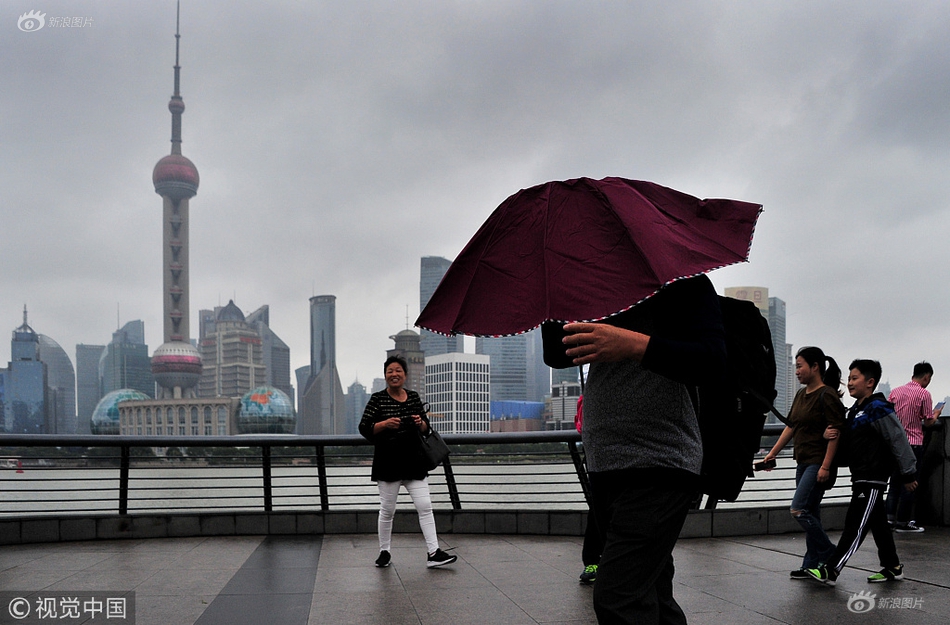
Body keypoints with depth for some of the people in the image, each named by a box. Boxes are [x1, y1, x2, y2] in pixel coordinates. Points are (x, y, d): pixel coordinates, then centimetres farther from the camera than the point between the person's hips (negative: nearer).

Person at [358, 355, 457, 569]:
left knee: (425, 506, -3)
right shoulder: (378, 399, -3)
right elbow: (364, 428, -8)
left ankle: (434, 553, -2)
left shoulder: (414, 397, 8)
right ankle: (384, 552, 22)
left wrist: (421, 423, -7)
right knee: (387, 509, 6)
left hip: (414, 462, 3)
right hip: (388, 463, -3)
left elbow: (427, 428, 15)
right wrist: (385, 424, -23)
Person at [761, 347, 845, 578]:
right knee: (810, 515, 10)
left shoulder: (827, 395, -13)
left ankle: (830, 555, 0)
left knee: (799, 510, -14)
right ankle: (811, 565, 15)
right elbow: (791, 427, 19)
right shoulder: (801, 395, 14)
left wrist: (825, 466, -21)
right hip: (803, 462, 9)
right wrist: (773, 453, 15)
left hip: (819, 463, -9)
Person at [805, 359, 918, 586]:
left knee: (855, 525, -9)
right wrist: (838, 435, 2)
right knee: (877, 524, 16)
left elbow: (899, 441, -15)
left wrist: (908, 474, -12)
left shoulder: (878, 409, -15)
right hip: (861, 478, 10)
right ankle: (892, 567, 26)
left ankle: (830, 570, -12)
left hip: (873, 479, -10)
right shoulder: (856, 410, 15)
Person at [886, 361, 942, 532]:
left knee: (895, 482, 13)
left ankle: (889, 517, 8)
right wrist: (936, 414, 13)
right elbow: (929, 422, -7)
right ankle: (903, 522, 4)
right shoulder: (924, 393, -9)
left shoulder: (895, 391, 6)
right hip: (914, 443, -5)